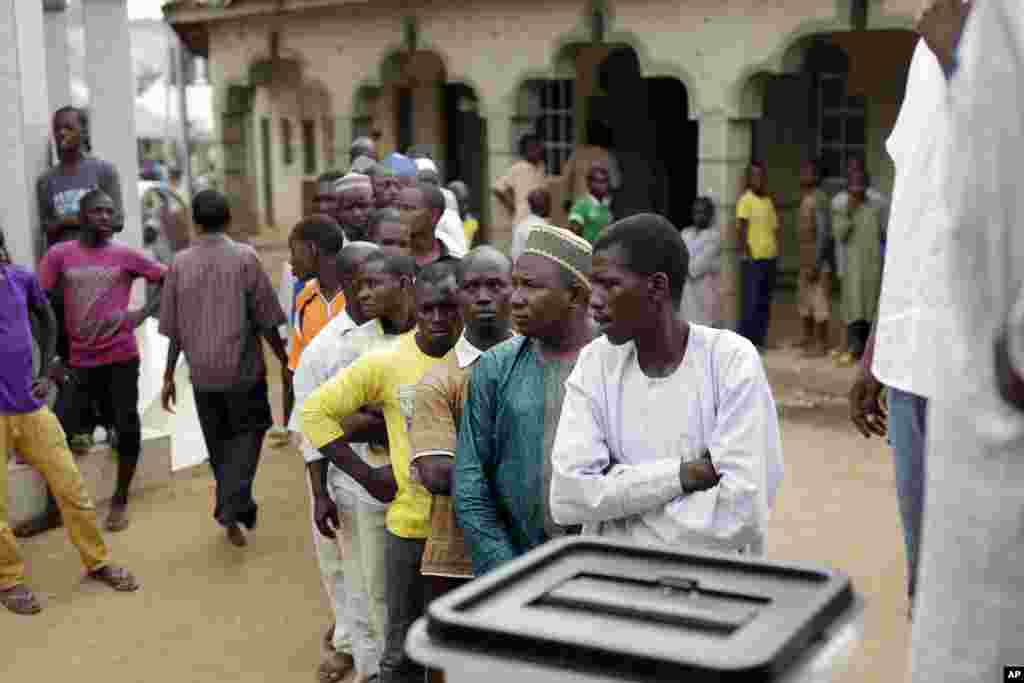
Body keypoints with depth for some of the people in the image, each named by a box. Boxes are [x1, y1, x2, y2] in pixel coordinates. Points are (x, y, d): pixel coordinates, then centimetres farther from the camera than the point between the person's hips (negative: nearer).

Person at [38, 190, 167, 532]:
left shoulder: (127, 255, 0)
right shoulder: (59, 254, 0)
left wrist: (144, 312, -5)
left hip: (121, 357, 0)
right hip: (79, 360, 0)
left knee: (127, 427, 3)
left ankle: (120, 501, 21)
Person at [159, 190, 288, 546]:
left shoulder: (180, 263, 0)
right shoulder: (245, 257, -8)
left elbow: (174, 330, 3)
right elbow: (266, 319, -7)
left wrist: (169, 377, 11)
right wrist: (284, 360, 5)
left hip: (202, 371, 3)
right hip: (243, 369, -3)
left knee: (219, 442, 17)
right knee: (246, 435, 10)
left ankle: (237, 509, 27)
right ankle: (231, 511, -7)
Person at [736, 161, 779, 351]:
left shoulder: (769, 201, 15)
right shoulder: (746, 200, -6)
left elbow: (775, 229, 18)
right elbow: (741, 229, -12)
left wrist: (776, 254, 11)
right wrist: (747, 254, -17)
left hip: (770, 259, 7)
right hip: (753, 260, -7)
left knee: (765, 302, 10)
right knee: (752, 301, -6)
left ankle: (759, 340, 17)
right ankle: (745, 341, 0)